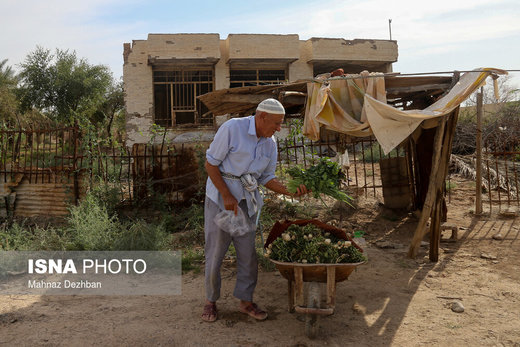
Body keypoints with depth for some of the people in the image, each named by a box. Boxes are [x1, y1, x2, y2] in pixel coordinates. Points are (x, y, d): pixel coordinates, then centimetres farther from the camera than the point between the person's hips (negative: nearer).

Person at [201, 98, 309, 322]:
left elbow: (267, 178, 7)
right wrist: (227, 196, -18)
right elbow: (210, 164, -13)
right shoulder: (232, 128, -16)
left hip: (247, 201, 5)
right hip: (220, 197, -5)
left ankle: (246, 301, 22)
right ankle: (211, 301, 21)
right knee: (215, 251, 1)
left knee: (247, 251, 6)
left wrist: (290, 192, -10)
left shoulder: (270, 144, 2)